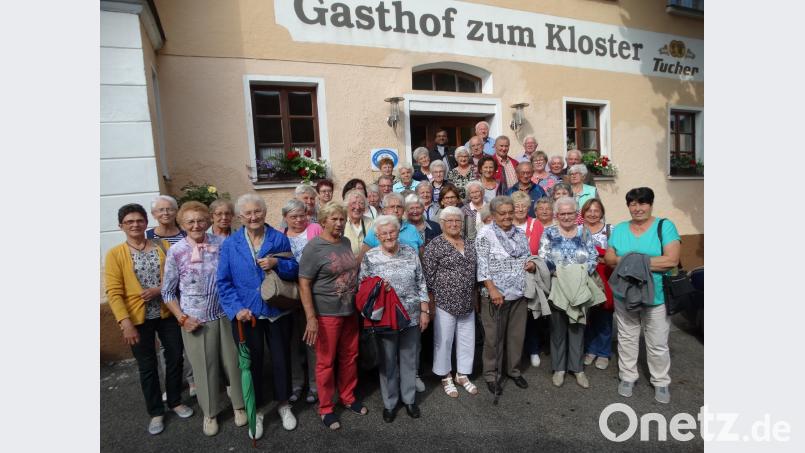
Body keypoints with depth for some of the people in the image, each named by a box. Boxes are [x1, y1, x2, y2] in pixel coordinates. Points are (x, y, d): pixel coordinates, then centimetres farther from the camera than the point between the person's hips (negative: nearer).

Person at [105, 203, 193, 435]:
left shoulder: (163, 246, 1)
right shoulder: (115, 254, -5)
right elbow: (113, 293, -9)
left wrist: (160, 289, -15)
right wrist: (125, 323, -16)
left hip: (166, 313, 2)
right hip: (138, 319, -2)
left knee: (175, 358, 11)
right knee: (147, 366, 11)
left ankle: (175, 401, 33)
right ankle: (156, 412, 28)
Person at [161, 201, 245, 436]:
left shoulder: (222, 244, -5)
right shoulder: (175, 252, -7)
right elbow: (168, 292, 1)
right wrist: (182, 317, -7)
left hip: (225, 315, 1)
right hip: (195, 320, -1)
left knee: (232, 361, 12)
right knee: (205, 366, 12)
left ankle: (238, 404, 35)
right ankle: (210, 412, 35)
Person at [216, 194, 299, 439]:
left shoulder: (279, 239, -2)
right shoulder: (230, 244, -3)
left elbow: (294, 270, -1)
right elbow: (224, 282, -3)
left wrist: (277, 264, -20)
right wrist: (236, 308, -13)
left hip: (277, 311, 0)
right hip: (246, 313, 0)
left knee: (281, 358, 13)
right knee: (252, 362, 13)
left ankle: (284, 405, 36)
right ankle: (256, 411, 34)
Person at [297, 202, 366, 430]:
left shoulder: (346, 242, 6)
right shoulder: (314, 247, -13)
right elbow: (304, 284, -15)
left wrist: (359, 303, 16)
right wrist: (311, 318, -20)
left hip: (350, 311, 6)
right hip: (326, 314, -6)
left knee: (350, 357, 17)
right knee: (326, 362, 8)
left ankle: (348, 397, 38)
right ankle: (325, 409, 27)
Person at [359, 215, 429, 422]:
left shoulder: (411, 253, 0)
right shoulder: (369, 257, -5)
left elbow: (421, 283, 4)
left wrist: (424, 311, 2)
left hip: (412, 317, 2)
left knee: (409, 359, 15)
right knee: (387, 361, 12)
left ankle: (409, 398, 36)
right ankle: (389, 402, 33)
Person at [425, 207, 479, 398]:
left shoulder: (470, 243, 8)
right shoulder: (434, 245, -10)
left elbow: (475, 271, 15)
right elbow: (428, 276, -10)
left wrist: (475, 298, 14)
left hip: (467, 303, 6)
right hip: (444, 302, -5)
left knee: (467, 340, 15)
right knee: (443, 341, 7)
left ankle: (462, 375, 34)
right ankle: (446, 377, 28)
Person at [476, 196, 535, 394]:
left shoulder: (520, 234, 11)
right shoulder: (485, 234, -8)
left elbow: (526, 258, 21)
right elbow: (482, 264, -13)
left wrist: (531, 264, -2)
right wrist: (492, 289, -20)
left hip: (519, 294, 5)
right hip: (495, 294, -5)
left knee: (517, 334, 15)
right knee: (493, 336, 5)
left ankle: (513, 369, 35)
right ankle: (491, 374, 22)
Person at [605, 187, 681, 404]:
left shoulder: (665, 226, -7)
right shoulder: (619, 229, 5)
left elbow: (672, 260, -18)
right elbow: (609, 258, 3)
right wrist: (625, 260, -17)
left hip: (656, 297, -3)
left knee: (658, 344, 10)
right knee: (627, 339, 15)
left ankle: (661, 382, 31)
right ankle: (627, 376, 33)